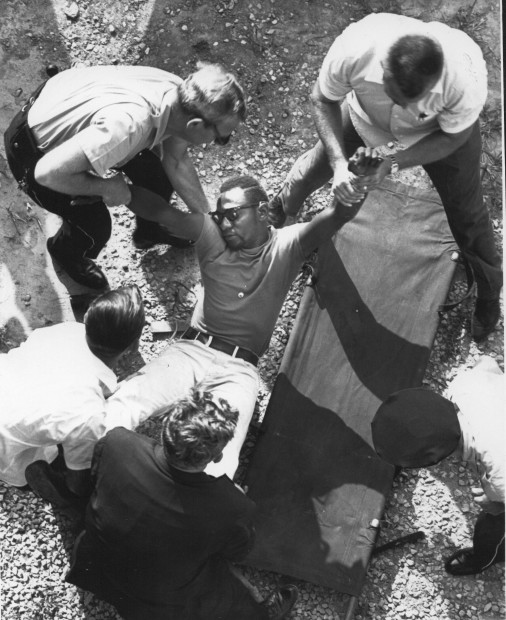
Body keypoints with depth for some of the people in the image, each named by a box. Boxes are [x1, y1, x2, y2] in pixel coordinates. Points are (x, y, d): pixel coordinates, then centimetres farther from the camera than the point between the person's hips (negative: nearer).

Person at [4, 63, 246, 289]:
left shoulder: (178, 93, -20)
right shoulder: (129, 125, -45)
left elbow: (176, 161, -2)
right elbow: (48, 173, -41)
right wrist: (106, 188, -25)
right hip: (35, 153, -7)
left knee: (158, 175, 9)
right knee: (96, 229, -3)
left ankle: (149, 231, 43)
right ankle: (67, 251, 35)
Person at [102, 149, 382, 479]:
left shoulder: (288, 245, -1)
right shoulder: (212, 236, 4)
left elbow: (339, 215, -17)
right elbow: (157, 211, -7)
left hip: (239, 370, -2)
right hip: (190, 349, 2)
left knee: (218, 461, -28)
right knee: (117, 409, -21)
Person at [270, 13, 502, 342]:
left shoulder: (467, 78, -44)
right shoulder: (354, 51, -43)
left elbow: (454, 137, -22)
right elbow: (323, 100, -21)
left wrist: (394, 163, -34)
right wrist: (339, 163, -34)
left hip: (442, 130, -1)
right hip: (366, 116, 2)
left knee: (466, 213, 5)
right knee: (311, 170, 12)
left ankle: (490, 293, 35)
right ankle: (272, 219, 49)